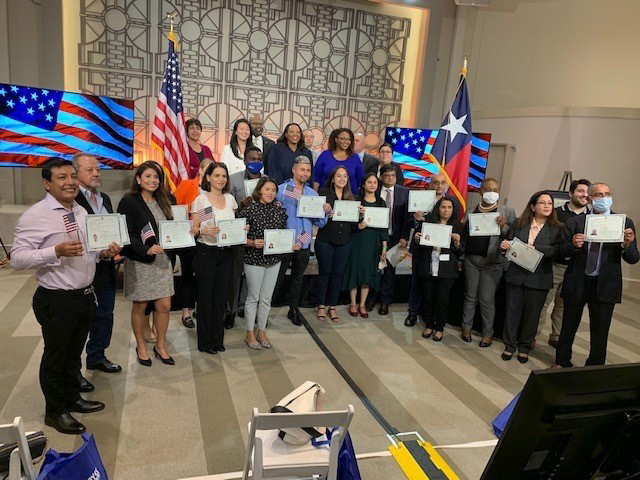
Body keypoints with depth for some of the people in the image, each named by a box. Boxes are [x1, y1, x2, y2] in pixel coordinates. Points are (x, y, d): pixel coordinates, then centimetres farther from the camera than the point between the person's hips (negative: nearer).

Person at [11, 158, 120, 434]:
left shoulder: (81, 212, 9)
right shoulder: (35, 216, -15)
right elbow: (17, 259, -19)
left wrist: (105, 252, -1)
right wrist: (56, 251, -31)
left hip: (85, 295, 7)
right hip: (57, 300, -7)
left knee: (74, 353, 22)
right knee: (55, 357, 11)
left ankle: (72, 399, 41)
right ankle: (55, 412, 30)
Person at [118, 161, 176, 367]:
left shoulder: (161, 201, 11)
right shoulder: (129, 202, -8)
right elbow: (126, 234, -14)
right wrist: (146, 250, -25)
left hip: (162, 260, 5)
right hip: (139, 262, -5)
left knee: (164, 305, 5)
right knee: (140, 306, 8)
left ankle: (160, 346, 23)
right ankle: (141, 346, 27)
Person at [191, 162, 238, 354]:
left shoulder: (230, 199, 8)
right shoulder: (200, 200, -5)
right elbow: (193, 229, -5)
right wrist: (204, 231, -25)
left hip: (226, 252, 4)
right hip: (206, 252, -4)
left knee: (221, 296, 10)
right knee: (206, 297, 3)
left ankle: (218, 339, 23)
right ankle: (205, 341, 17)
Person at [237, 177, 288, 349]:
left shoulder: (279, 210, 4)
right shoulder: (249, 209, -10)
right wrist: (252, 243, -26)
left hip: (274, 259, 4)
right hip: (254, 259, -4)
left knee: (266, 298, 12)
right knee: (253, 297, 7)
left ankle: (261, 332, 27)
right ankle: (250, 334, 22)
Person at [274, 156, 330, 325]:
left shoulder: (313, 194, 9)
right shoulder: (281, 190, -4)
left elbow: (319, 223, 7)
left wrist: (326, 211, -10)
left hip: (304, 245, 4)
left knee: (297, 279, 18)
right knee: (277, 279, 5)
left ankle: (294, 310, 33)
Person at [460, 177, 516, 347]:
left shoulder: (507, 212, 1)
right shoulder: (471, 211, 7)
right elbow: (463, 233, 8)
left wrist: (503, 226, -18)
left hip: (492, 262, -2)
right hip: (471, 259, 2)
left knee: (487, 299, 4)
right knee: (470, 296, 13)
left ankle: (488, 333, 18)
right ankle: (466, 327, 27)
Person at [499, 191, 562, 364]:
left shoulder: (557, 229, -3)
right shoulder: (519, 224, 3)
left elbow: (557, 250, -15)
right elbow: (509, 243, 5)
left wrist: (535, 248, -25)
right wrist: (503, 245, -17)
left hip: (539, 279, -1)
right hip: (516, 275, 1)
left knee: (532, 313, 10)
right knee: (512, 310, 8)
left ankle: (524, 348, 26)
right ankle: (509, 345, 22)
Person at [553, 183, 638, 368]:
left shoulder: (625, 223, -3)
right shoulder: (574, 222, -2)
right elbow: (562, 252, -1)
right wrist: (574, 245, -22)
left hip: (605, 286, 0)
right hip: (576, 283, 1)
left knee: (600, 332, 9)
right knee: (568, 328, 16)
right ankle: (562, 363, 35)